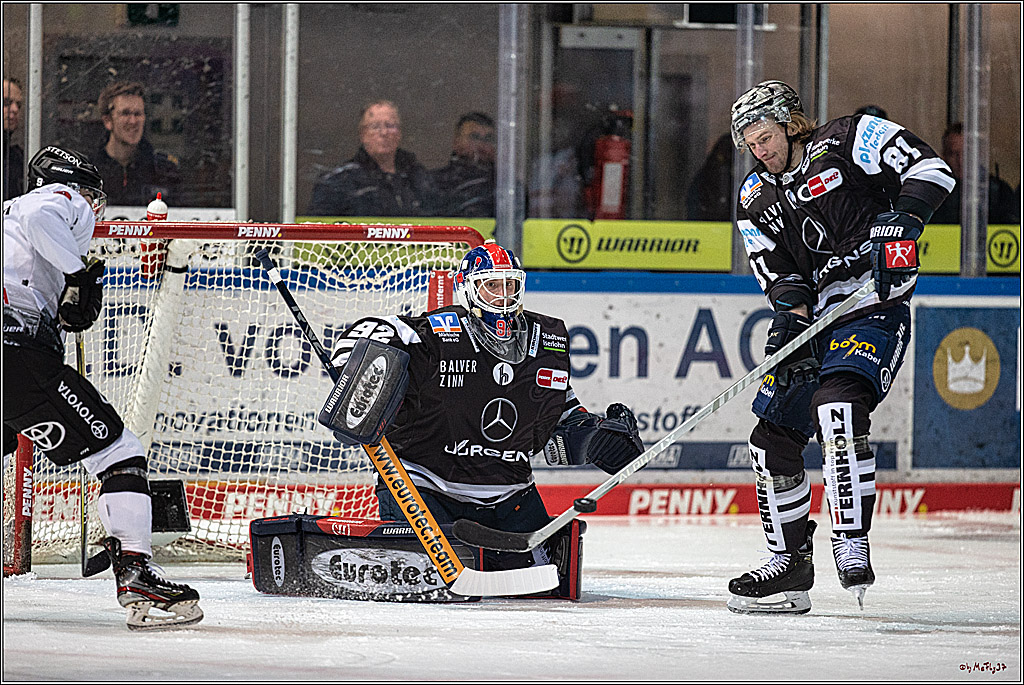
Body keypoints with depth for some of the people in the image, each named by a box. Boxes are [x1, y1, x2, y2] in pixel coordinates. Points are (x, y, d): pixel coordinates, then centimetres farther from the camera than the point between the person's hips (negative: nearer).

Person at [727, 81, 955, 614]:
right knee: (773, 438, 5)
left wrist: (899, 225, -26)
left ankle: (852, 547, -33)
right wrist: (789, 317, -16)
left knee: (836, 402, -31)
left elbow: (928, 169, -11)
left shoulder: (848, 141, -2)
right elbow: (779, 272, 4)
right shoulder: (756, 200, 15)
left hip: (874, 309, -7)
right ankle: (791, 565, 19)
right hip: (814, 320, 8)